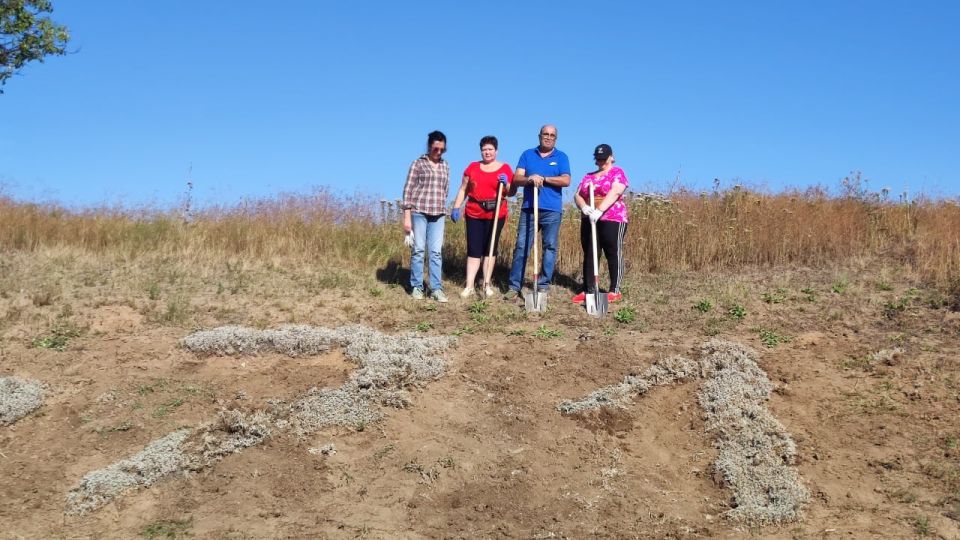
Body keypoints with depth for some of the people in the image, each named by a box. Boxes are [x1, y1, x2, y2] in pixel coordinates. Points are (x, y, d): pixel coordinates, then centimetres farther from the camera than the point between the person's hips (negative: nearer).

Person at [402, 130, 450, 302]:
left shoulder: (445, 166, 12)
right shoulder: (418, 164, 0)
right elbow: (408, 190, -3)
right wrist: (407, 216, -8)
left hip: (438, 214, 3)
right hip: (419, 212, -3)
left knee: (436, 252, -1)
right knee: (418, 249, 0)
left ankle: (436, 288, 0)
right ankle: (416, 287, 8)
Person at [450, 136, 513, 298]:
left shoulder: (505, 168, 5)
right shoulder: (473, 167, 9)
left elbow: (512, 192, 6)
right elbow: (463, 189, 11)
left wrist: (506, 184, -14)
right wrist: (456, 207, 2)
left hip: (496, 214, -1)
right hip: (474, 214, 1)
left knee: (490, 248, 6)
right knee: (473, 249, -1)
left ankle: (487, 284, 14)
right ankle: (469, 286, -1)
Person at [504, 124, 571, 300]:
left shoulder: (561, 157, 7)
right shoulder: (527, 155, 11)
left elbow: (566, 180, -7)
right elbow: (516, 179, 1)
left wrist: (543, 178, -13)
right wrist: (530, 179, -19)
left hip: (552, 210, 0)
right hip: (529, 208, 1)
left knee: (550, 247, 3)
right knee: (521, 247, -3)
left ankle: (544, 286, 10)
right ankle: (514, 286, -1)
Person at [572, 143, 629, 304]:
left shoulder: (618, 173, 2)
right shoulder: (588, 176, 20)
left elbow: (614, 193, -14)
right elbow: (577, 195, 11)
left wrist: (599, 210, -26)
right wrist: (583, 207, -13)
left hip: (612, 220, -6)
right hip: (589, 221, 6)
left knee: (614, 254, -5)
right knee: (589, 255, 4)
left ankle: (615, 291, -2)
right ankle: (588, 290, 7)